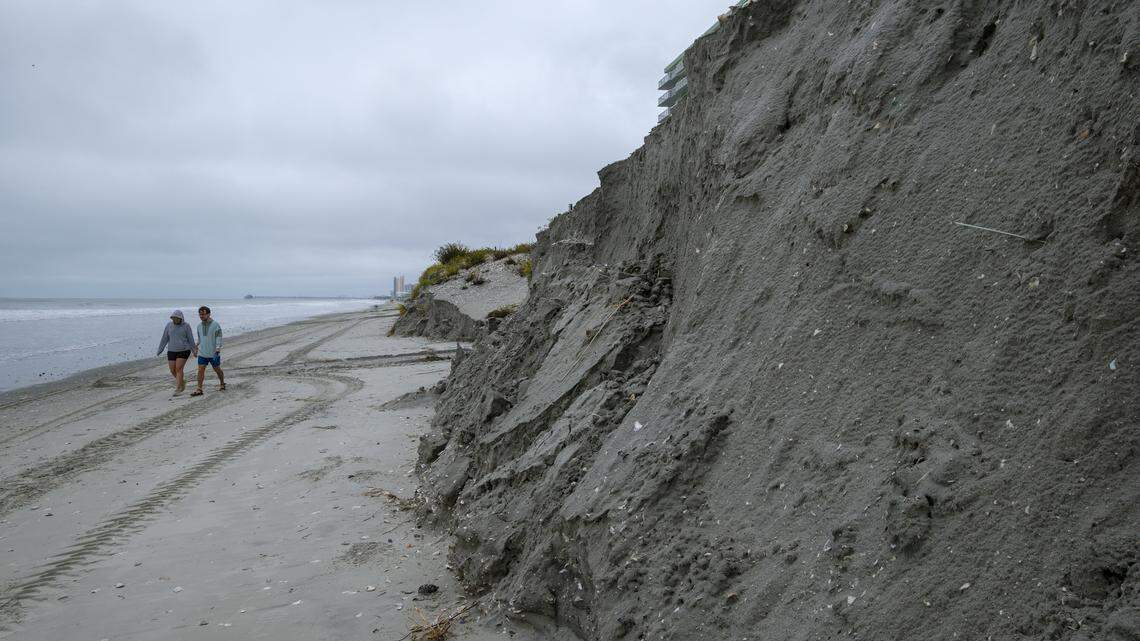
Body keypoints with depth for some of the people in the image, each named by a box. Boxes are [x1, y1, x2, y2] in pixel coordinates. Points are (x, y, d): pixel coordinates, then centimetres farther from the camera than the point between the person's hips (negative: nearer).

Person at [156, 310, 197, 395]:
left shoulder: (186, 326, -6)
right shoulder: (169, 325, 2)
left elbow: (190, 339, -1)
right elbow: (165, 338, 6)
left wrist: (194, 350, 3)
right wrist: (159, 350, 4)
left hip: (183, 350, -4)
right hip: (172, 351, 4)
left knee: (178, 369, -12)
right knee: (173, 371, 4)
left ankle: (177, 389, -8)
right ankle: (182, 381, 31)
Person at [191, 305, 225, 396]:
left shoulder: (215, 325, -11)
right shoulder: (199, 326, 6)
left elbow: (219, 338, -14)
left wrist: (218, 350, -24)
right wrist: (197, 345, 22)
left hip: (213, 353, -4)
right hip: (202, 353, 4)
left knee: (217, 369, 11)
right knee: (200, 370, -4)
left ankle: (222, 384, 32)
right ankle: (199, 389, -3)